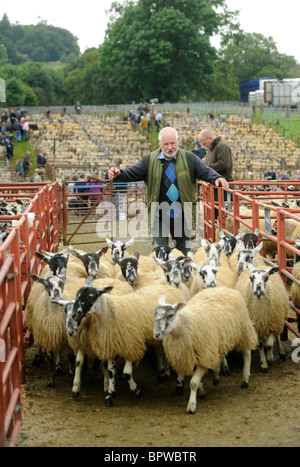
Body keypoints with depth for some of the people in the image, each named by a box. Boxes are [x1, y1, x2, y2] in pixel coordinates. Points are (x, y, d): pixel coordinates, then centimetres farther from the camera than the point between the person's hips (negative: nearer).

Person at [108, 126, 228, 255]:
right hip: (159, 217, -1)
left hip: (183, 216, 1)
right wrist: (118, 174, -22)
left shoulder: (189, 159, 3)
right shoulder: (149, 160, 2)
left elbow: (206, 172, -1)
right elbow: (131, 173, -2)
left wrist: (217, 178, -23)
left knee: (183, 253, 11)